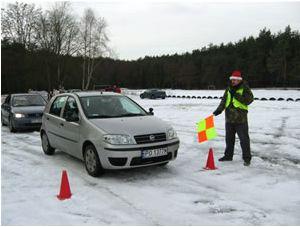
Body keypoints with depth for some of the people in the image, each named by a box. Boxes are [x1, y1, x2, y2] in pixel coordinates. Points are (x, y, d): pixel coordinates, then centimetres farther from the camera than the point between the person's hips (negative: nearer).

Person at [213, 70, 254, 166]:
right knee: (229, 138, 16)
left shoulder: (245, 88, -6)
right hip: (229, 118, 6)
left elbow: (249, 100, -17)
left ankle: (247, 158, 6)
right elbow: (224, 100, 12)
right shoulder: (229, 89, 11)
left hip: (241, 119, -6)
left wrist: (236, 95, -21)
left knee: (244, 139, -2)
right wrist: (219, 110, -3)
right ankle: (228, 155, 30)